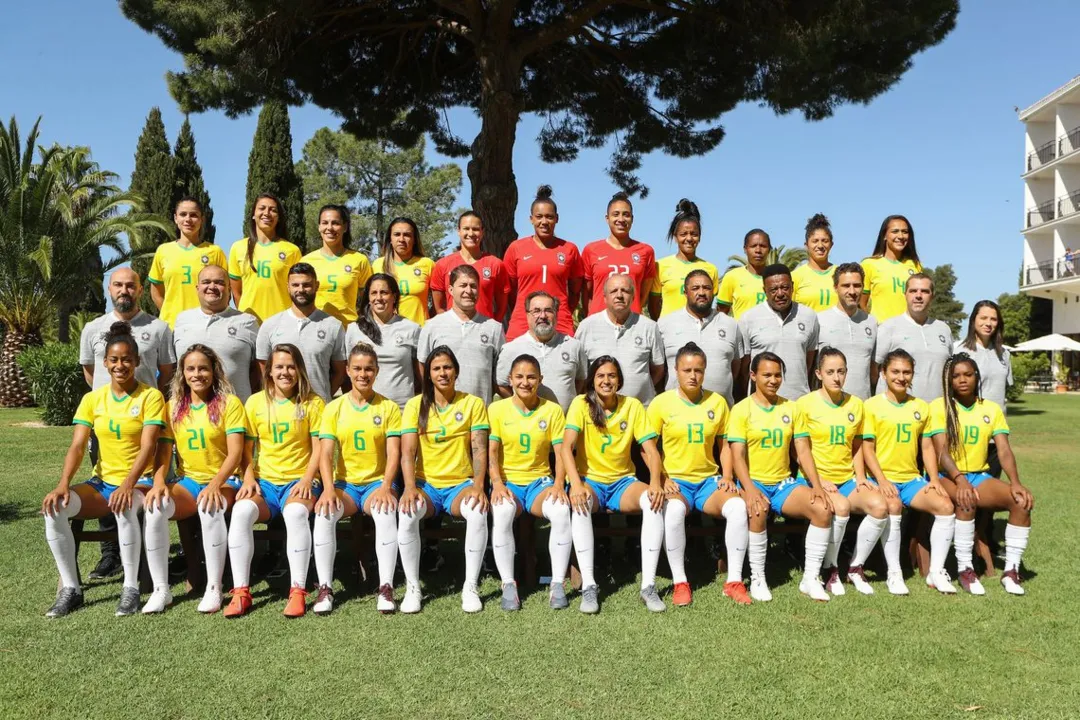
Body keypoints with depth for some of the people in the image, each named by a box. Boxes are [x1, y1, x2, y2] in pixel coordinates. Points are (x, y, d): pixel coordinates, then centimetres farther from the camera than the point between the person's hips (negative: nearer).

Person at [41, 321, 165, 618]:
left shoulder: (151, 396, -7)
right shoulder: (92, 399, 6)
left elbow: (148, 447, -16)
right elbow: (77, 446, -2)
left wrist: (128, 484, -31)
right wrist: (63, 484, -19)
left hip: (139, 482, -4)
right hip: (102, 482, 5)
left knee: (125, 508, -37)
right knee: (54, 508, -22)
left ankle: (131, 588, -22)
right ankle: (70, 588, -8)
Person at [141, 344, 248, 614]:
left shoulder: (229, 403, -4)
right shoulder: (173, 406, 9)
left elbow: (235, 453, -11)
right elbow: (164, 451, 3)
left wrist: (216, 484, -27)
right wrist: (159, 481, -18)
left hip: (224, 481, -3)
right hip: (188, 480, 4)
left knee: (210, 507, -37)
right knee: (155, 508, -27)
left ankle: (214, 588, -24)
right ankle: (161, 589, -15)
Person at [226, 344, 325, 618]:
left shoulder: (313, 403, 3)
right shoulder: (255, 402, 9)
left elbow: (318, 448, 0)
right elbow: (247, 448, 10)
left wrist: (306, 480, -13)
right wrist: (249, 478, -6)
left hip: (299, 481, -2)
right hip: (264, 481, 2)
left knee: (296, 512, -36)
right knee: (241, 511, -30)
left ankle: (298, 591, -28)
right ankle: (241, 592, -23)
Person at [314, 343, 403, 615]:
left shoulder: (389, 408, 2)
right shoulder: (334, 408, 5)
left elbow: (394, 453, -4)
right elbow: (325, 453, -4)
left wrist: (386, 487, -21)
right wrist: (328, 488, -21)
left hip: (378, 482, -1)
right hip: (345, 483, 1)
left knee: (386, 513, -33)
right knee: (324, 513, -30)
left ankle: (386, 587, -27)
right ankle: (325, 588, -20)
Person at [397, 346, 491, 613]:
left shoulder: (473, 404, 4)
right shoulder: (415, 405, 5)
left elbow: (480, 449, -4)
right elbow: (407, 451, -4)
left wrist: (478, 485, -20)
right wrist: (410, 487, -21)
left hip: (461, 484, 0)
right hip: (425, 484, 1)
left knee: (478, 511, -34)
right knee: (407, 512, -33)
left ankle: (470, 587, -18)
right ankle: (412, 587, -17)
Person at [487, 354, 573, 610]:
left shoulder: (552, 410, 6)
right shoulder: (497, 409, 4)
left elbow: (561, 452, 0)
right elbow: (491, 452, -3)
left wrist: (559, 484, -18)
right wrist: (497, 484, -20)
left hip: (540, 480, 1)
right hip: (508, 481, 0)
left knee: (561, 510, -32)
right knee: (502, 511, -35)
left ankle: (558, 584, -20)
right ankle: (508, 584, -23)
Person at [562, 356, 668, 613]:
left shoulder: (633, 405, -1)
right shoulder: (581, 404, -6)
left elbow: (650, 449, -5)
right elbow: (567, 446, -18)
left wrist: (656, 482, -24)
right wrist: (576, 484, -34)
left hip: (623, 481, 2)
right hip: (590, 480, -2)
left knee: (655, 500, -29)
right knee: (580, 503, -37)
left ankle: (648, 585, -25)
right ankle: (588, 585, -30)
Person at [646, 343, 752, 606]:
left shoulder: (717, 402, 7)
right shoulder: (661, 402, -1)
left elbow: (724, 444, 13)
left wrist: (727, 477, 0)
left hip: (709, 480, 3)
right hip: (674, 480, -3)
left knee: (737, 506, -26)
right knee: (674, 509, -36)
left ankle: (734, 580, -13)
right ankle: (679, 582, -21)